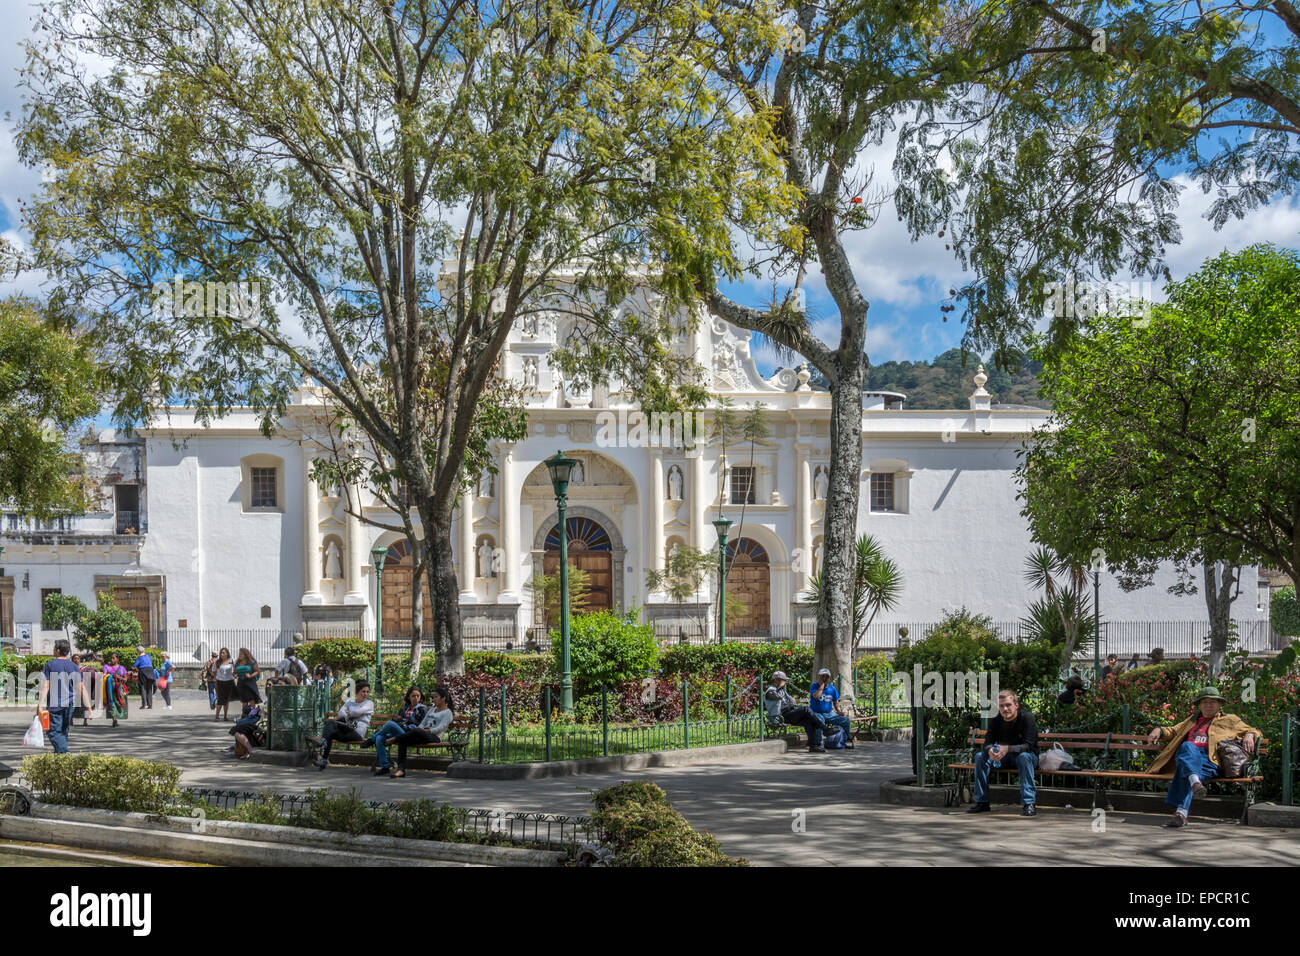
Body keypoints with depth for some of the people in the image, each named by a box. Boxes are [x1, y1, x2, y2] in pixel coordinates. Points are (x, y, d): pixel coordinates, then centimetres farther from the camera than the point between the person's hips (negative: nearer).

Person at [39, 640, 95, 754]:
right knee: (64, 731, 17)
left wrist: (40, 703, -10)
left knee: (54, 731, -4)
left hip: (54, 704, -4)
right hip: (70, 704, 4)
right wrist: (88, 705, 2)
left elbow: (45, 686, -8)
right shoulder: (74, 667, 7)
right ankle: (58, 753, 25)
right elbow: (81, 688, 2)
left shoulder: (50, 665, -1)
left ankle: (63, 752, -22)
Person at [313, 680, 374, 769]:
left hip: (357, 733, -5)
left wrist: (347, 712, 8)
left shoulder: (369, 703, 8)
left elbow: (357, 712, -9)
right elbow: (340, 713, 5)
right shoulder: (350, 702, 22)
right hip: (347, 732, 5)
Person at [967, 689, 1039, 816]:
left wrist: (1008, 749, -44)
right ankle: (982, 802, -11)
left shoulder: (1027, 717, -20)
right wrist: (990, 750, -36)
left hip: (1029, 756, -4)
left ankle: (1029, 804, -36)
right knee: (980, 757, -18)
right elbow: (988, 742, -10)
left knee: (1024, 756, -39)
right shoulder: (996, 720, -5)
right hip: (1004, 758, 5)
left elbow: (1028, 745, -27)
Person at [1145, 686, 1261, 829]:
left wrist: (1249, 735, 3)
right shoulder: (1192, 720, 39)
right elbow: (1173, 731, 44)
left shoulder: (1229, 720, 30)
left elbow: (1253, 731, 28)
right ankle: (1195, 781, -60)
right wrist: (1159, 730, 22)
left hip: (1210, 760, -3)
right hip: (1187, 756, 3)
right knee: (1187, 746, -38)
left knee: (1184, 769, -38)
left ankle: (1181, 813, -53)